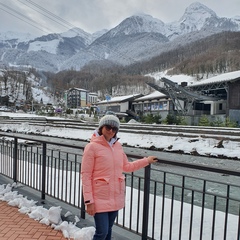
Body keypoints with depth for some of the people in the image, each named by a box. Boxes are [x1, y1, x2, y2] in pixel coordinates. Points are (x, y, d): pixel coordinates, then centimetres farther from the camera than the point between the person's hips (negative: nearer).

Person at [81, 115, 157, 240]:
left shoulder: (117, 146, 3)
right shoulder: (92, 147, -13)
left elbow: (126, 166, 16)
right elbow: (86, 175, -13)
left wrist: (146, 161, 16)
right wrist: (88, 201, -14)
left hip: (115, 196, 5)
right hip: (100, 197, -5)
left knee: (108, 230, 18)